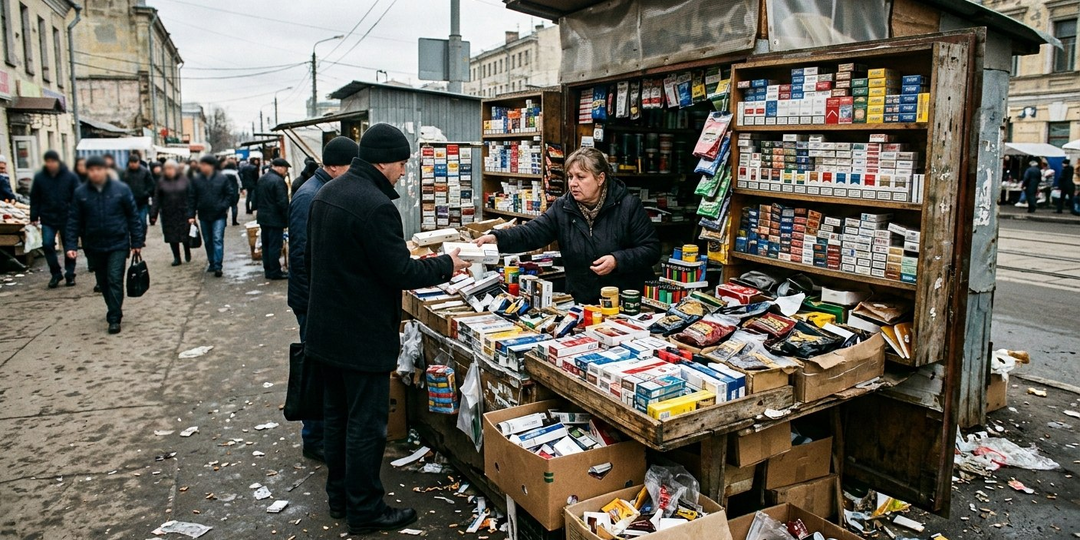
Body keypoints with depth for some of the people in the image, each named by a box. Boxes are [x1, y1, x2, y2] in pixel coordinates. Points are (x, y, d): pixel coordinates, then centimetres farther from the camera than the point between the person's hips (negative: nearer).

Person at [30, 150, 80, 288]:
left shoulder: (70, 177, -4)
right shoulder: (39, 177, 2)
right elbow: (34, 199, 7)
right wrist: (34, 217, 3)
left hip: (67, 218, -1)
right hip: (47, 219, 2)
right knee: (47, 244, -6)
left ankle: (70, 274, 18)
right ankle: (56, 273, 9)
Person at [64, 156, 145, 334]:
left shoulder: (121, 189, -6)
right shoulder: (81, 193, 0)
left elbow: (133, 217, -2)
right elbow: (74, 221, 2)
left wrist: (137, 242, -3)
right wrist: (71, 245, -6)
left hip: (118, 244, -3)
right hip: (94, 246, 3)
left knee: (115, 280, -8)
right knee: (103, 281, 14)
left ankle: (114, 318, -2)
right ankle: (114, 311, 32)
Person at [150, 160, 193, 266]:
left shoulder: (184, 180, 1)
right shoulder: (161, 182, 4)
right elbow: (157, 199, 2)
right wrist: (153, 214, -3)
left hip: (183, 213, -1)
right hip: (168, 214, 2)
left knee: (185, 235, 2)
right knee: (172, 237, 5)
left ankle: (187, 253, 28)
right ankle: (176, 258, 15)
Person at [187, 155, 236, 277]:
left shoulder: (222, 179, -5)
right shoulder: (197, 180, 1)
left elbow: (230, 194, 2)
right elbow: (192, 198, 4)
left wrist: (224, 206, -11)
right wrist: (191, 215, 0)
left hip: (219, 215, -4)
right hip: (203, 216, 4)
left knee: (218, 240, -10)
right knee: (208, 241, 13)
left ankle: (217, 266, -11)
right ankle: (212, 263, 26)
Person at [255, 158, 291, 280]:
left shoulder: (261, 179, 13)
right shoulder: (278, 181, -19)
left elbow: (256, 198, 19)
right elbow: (283, 202, -21)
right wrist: (287, 218, -13)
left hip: (262, 216, 10)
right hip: (275, 218, -10)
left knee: (266, 244, 15)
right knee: (275, 246, -4)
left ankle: (267, 270, 21)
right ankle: (275, 272, 1)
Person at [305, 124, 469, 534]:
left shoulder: (327, 193, 6)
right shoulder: (375, 206, -24)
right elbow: (401, 272, -21)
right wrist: (447, 265, -7)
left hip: (325, 328, 10)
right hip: (363, 336, -9)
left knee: (336, 413, 20)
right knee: (366, 424, 4)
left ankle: (339, 495, 35)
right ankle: (365, 511, 18)